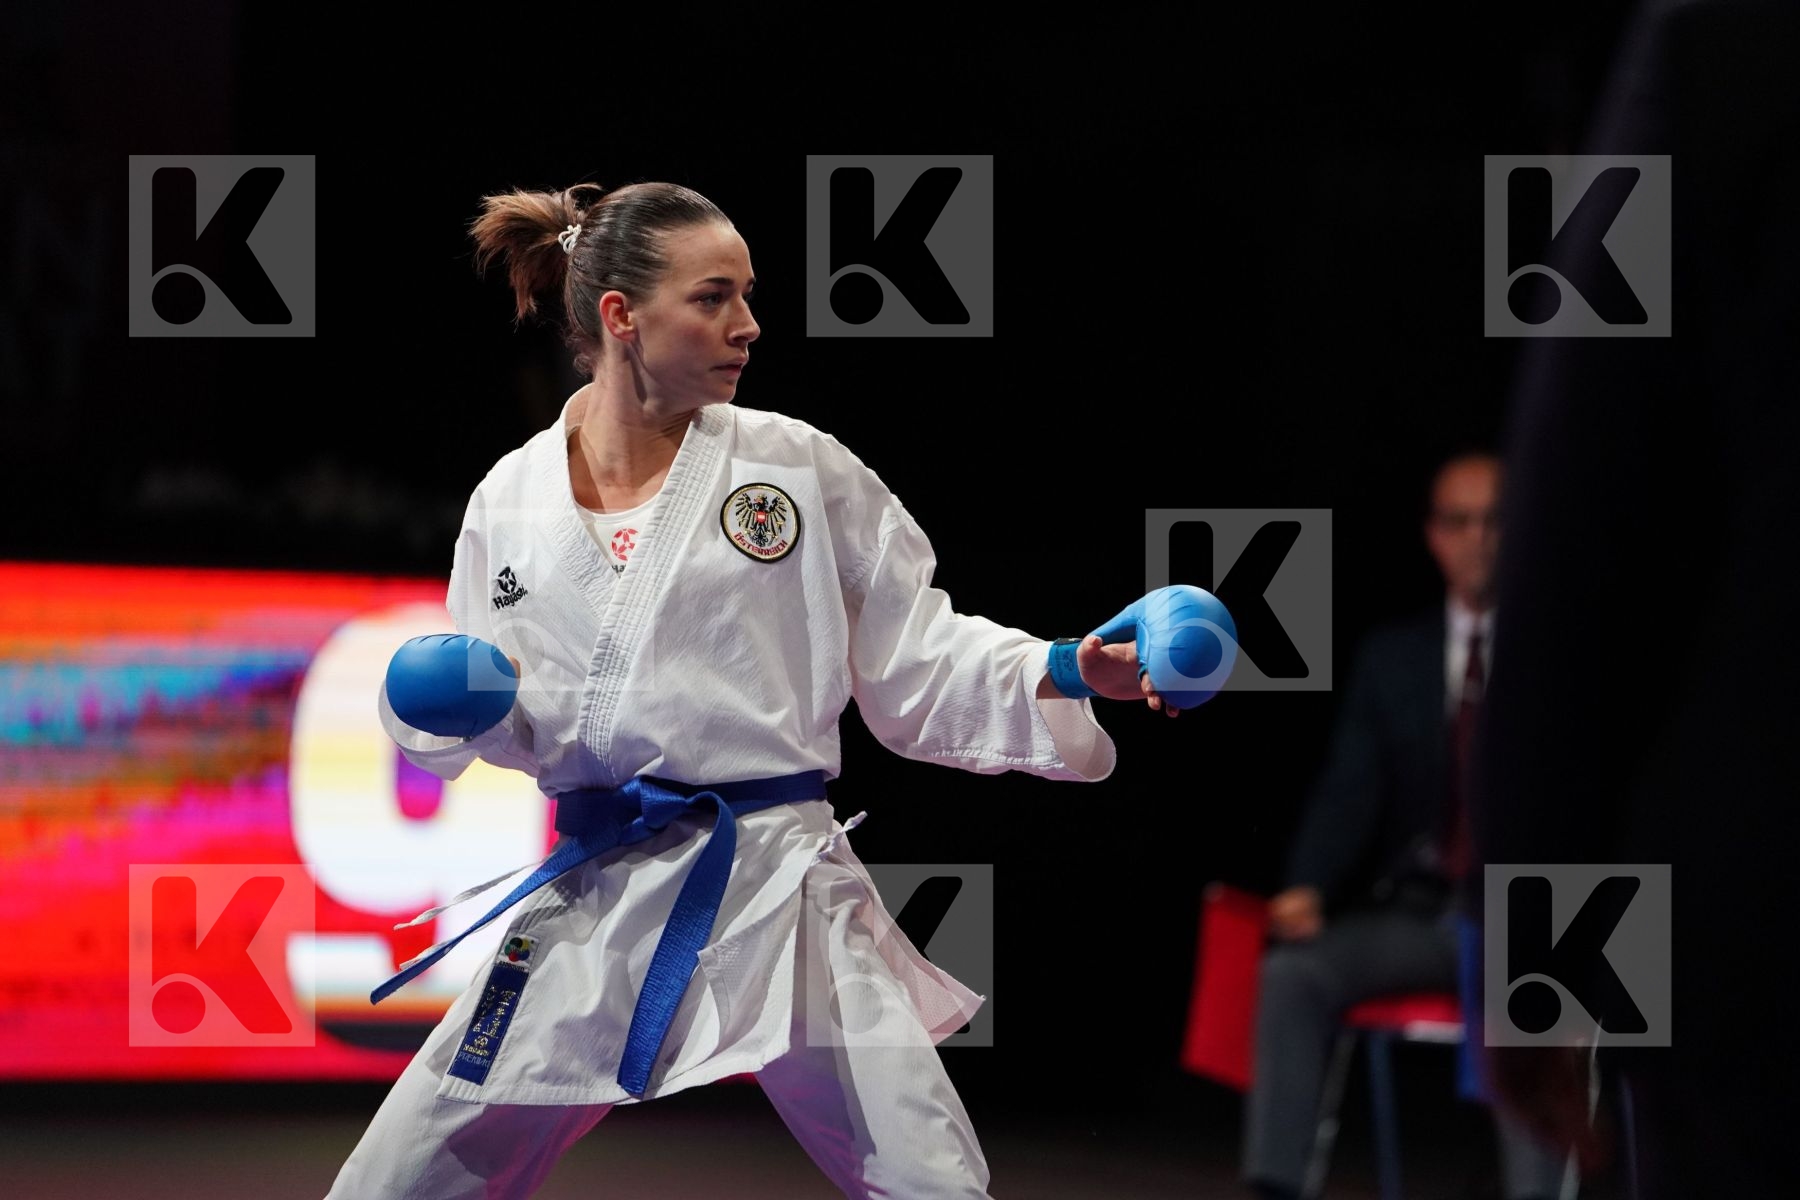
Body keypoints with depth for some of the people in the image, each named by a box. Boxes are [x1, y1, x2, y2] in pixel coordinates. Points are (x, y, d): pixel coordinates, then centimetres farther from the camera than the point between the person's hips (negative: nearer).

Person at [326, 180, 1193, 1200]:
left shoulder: (801, 468, -1)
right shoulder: (512, 502, 4)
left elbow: (917, 664, 2)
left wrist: (1067, 674, -13)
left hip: (781, 894, -2)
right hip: (590, 905, 2)